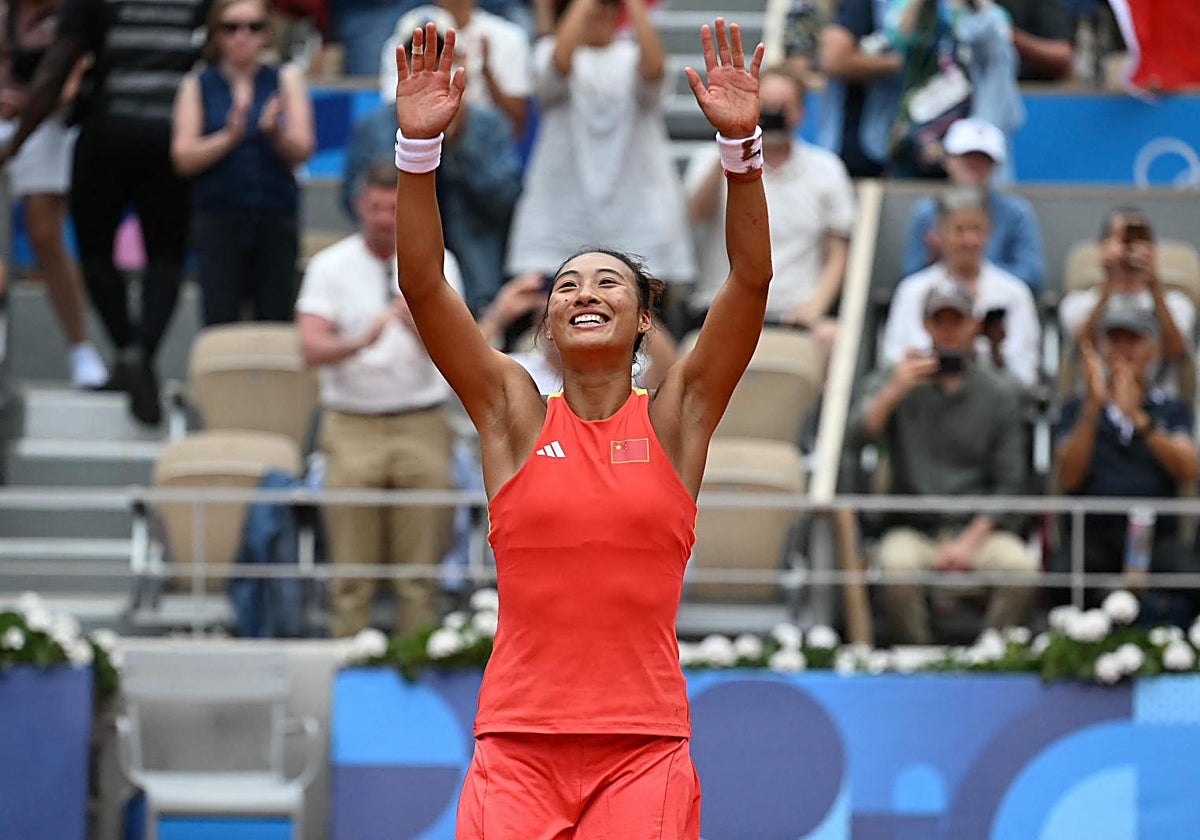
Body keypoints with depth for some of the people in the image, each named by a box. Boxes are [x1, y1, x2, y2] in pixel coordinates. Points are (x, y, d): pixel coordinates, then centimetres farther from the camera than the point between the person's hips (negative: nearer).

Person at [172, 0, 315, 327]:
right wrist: (229, 137, -17)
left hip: (276, 218, 1)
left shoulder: (286, 80, 9)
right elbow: (184, 158, -2)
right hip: (219, 220, -1)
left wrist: (275, 131, -20)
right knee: (220, 324, -9)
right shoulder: (197, 86, 7)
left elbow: (302, 151, 1)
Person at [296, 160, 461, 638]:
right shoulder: (330, 266, 5)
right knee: (352, 568, -4)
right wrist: (361, 340, -26)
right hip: (352, 425, 0)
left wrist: (416, 322, -26)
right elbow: (312, 349, -7)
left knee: (420, 567, -3)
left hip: (421, 424, 0)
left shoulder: (435, 262, 7)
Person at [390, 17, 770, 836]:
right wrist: (419, 146, -11)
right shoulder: (515, 413, 7)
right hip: (518, 746, 0)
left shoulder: (676, 416, 6)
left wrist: (742, 145, -14)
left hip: (642, 749, 0)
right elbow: (423, 285, 0)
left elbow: (752, 279, -3)